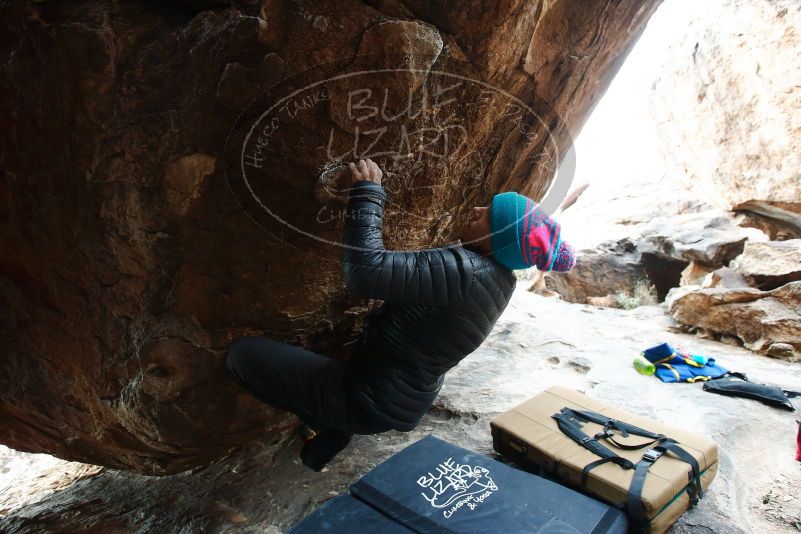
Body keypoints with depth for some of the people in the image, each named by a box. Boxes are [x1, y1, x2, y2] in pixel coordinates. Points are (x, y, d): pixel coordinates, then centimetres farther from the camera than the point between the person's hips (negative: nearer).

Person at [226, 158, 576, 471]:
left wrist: (367, 194, -27)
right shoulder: (499, 277, -2)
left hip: (372, 404, -9)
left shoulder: (461, 270, -31)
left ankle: (332, 428, 8)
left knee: (243, 352, -5)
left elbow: (365, 269, -36)